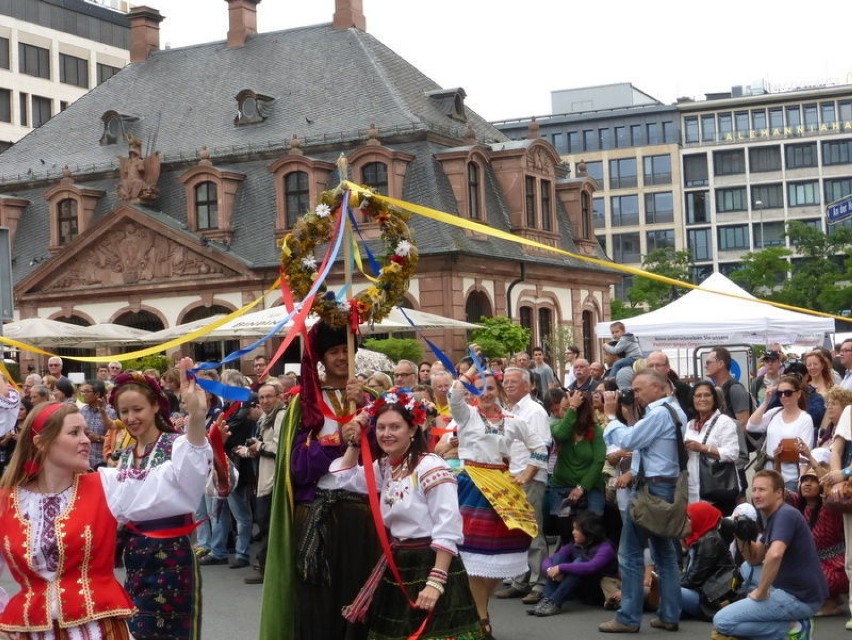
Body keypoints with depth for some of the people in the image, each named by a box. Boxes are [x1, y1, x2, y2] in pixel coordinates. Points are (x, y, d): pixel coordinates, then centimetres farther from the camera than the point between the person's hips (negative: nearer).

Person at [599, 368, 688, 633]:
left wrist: (611, 415, -7)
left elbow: (628, 440, -18)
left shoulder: (658, 414, -17)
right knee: (665, 552, 12)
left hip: (652, 488, -10)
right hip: (668, 486, 10)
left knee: (630, 553, -3)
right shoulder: (675, 411, 14)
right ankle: (669, 615, 14)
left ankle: (628, 618, 0)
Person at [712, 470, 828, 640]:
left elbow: (774, 555, -34)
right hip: (791, 590, 10)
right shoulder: (773, 517, 16)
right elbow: (755, 556, 19)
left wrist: (761, 592, -22)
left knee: (722, 621, -11)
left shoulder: (785, 514, -17)